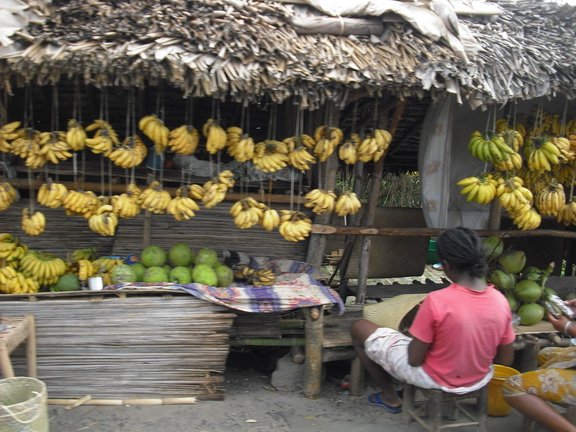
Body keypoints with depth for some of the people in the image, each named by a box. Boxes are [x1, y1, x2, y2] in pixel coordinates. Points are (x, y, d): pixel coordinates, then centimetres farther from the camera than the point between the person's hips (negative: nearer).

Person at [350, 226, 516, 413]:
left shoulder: (436, 301, -29)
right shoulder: (500, 301, -14)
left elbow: (414, 359, -20)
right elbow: (506, 360, -2)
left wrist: (415, 337, 0)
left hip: (434, 379, -5)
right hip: (478, 381, 5)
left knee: (359, 327, 11)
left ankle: (390, 397, 24)